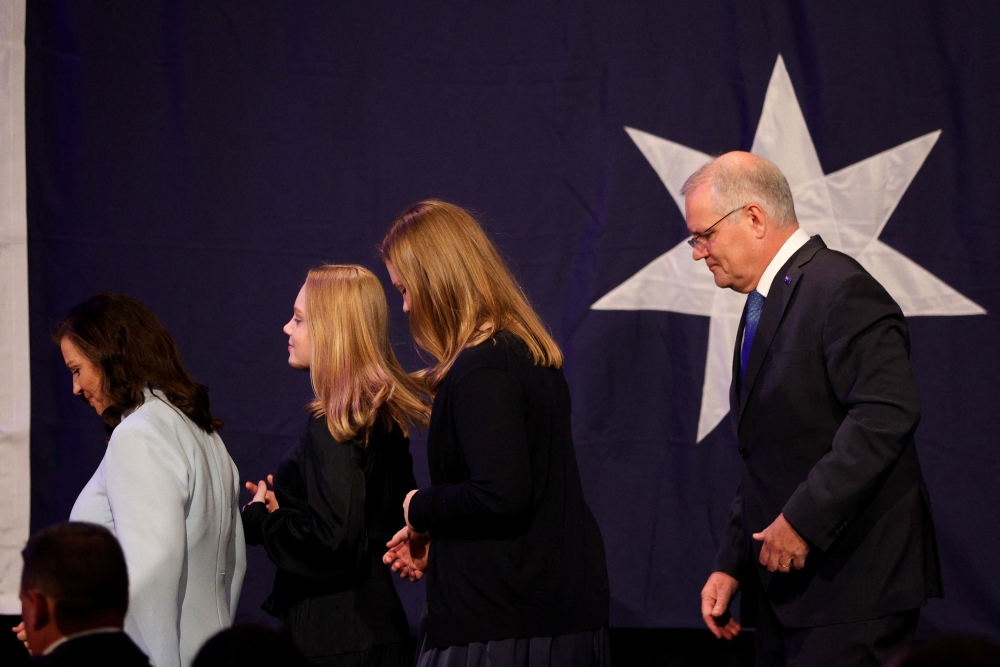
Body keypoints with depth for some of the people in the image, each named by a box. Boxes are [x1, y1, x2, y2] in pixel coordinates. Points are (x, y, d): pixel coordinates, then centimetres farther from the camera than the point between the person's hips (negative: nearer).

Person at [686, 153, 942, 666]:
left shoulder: (841, 290, -12)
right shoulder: (763, 305, 20)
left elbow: (885, 415, -24)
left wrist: (803, 518, -24)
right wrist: (731, 565, 14)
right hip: (784, 589, 10)